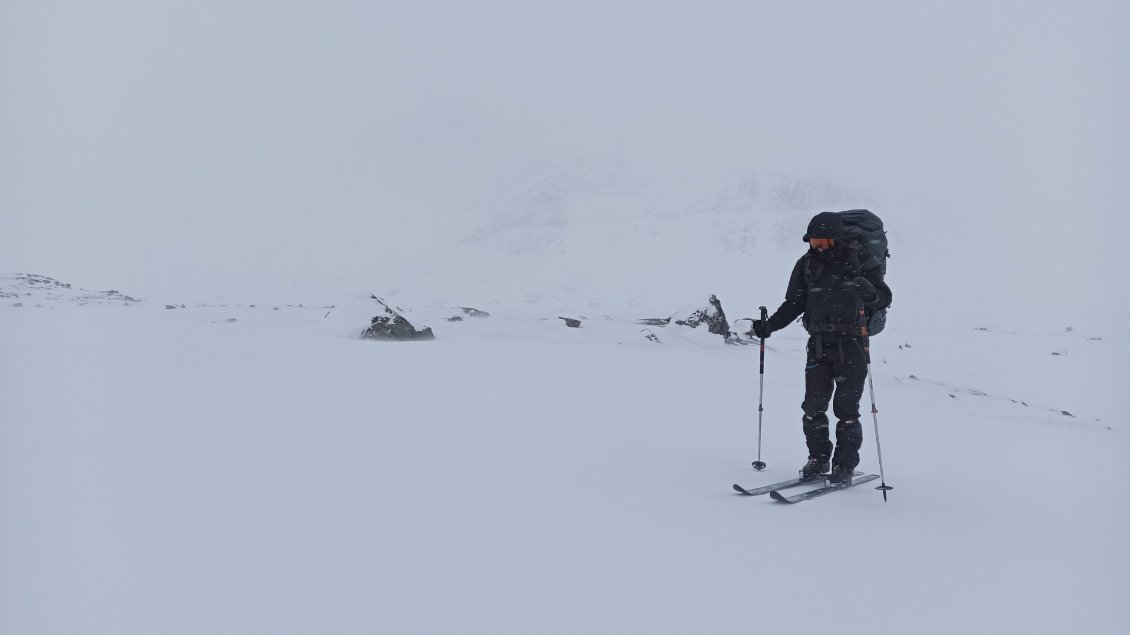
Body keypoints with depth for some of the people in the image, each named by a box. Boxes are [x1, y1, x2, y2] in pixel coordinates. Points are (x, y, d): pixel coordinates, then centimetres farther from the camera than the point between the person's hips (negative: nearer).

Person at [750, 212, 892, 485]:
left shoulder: (860, 259, -1)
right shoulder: (807, 264, 8)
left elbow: (884, 298, 1)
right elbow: (794, 304, 12)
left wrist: (866, 291, -21)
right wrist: (769, 325, -1)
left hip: (851, 342, -3)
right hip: (819, 343, 3)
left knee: (846, 408, -2)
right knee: (813, 407, 2)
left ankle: (844, 466, 10)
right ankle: (818, 459, 19)